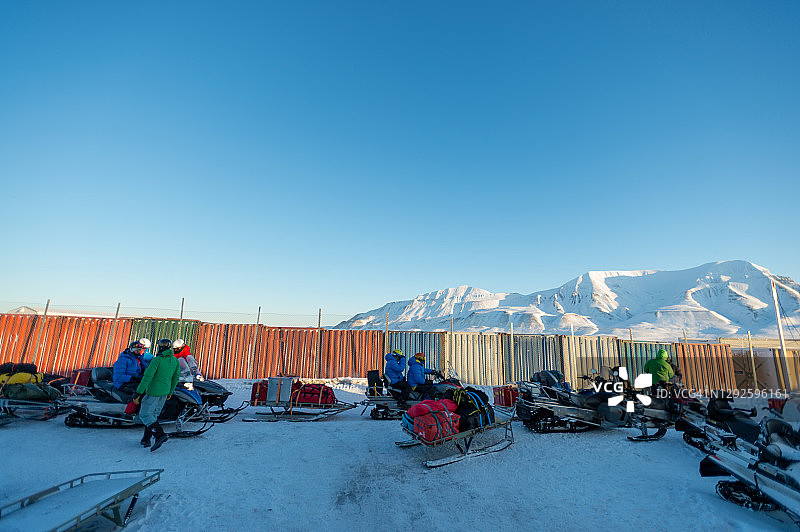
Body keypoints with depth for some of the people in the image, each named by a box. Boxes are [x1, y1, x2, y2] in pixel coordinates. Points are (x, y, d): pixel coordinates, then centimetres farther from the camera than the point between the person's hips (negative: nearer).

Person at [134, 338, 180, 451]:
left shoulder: (157, 360, -17)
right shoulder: (175, 361, 2)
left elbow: (147, 377, -21)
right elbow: (176, 378, 9)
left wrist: (138, 392, -16)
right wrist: (170, 392, 20)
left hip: (153, 391, -7)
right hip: (165, 392, 7)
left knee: (145, 414, 1)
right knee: (154, 414, 17)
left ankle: (160, 434, -15)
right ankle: (146, 439, 21)